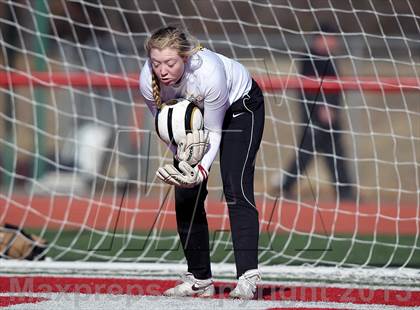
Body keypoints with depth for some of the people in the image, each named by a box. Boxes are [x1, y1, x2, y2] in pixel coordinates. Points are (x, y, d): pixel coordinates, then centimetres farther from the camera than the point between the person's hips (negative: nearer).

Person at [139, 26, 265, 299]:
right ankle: (200, 279, 10)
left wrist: (201, 170, -41)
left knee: (236, 188, -19)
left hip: (239, 105, -5)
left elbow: (213, 132, -28)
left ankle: (248, 278, -28)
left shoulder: (209, 71, -42)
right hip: (193, 111, 5)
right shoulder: (148, 81, -30)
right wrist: (186, 164, -30)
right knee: (185, 193, -1)